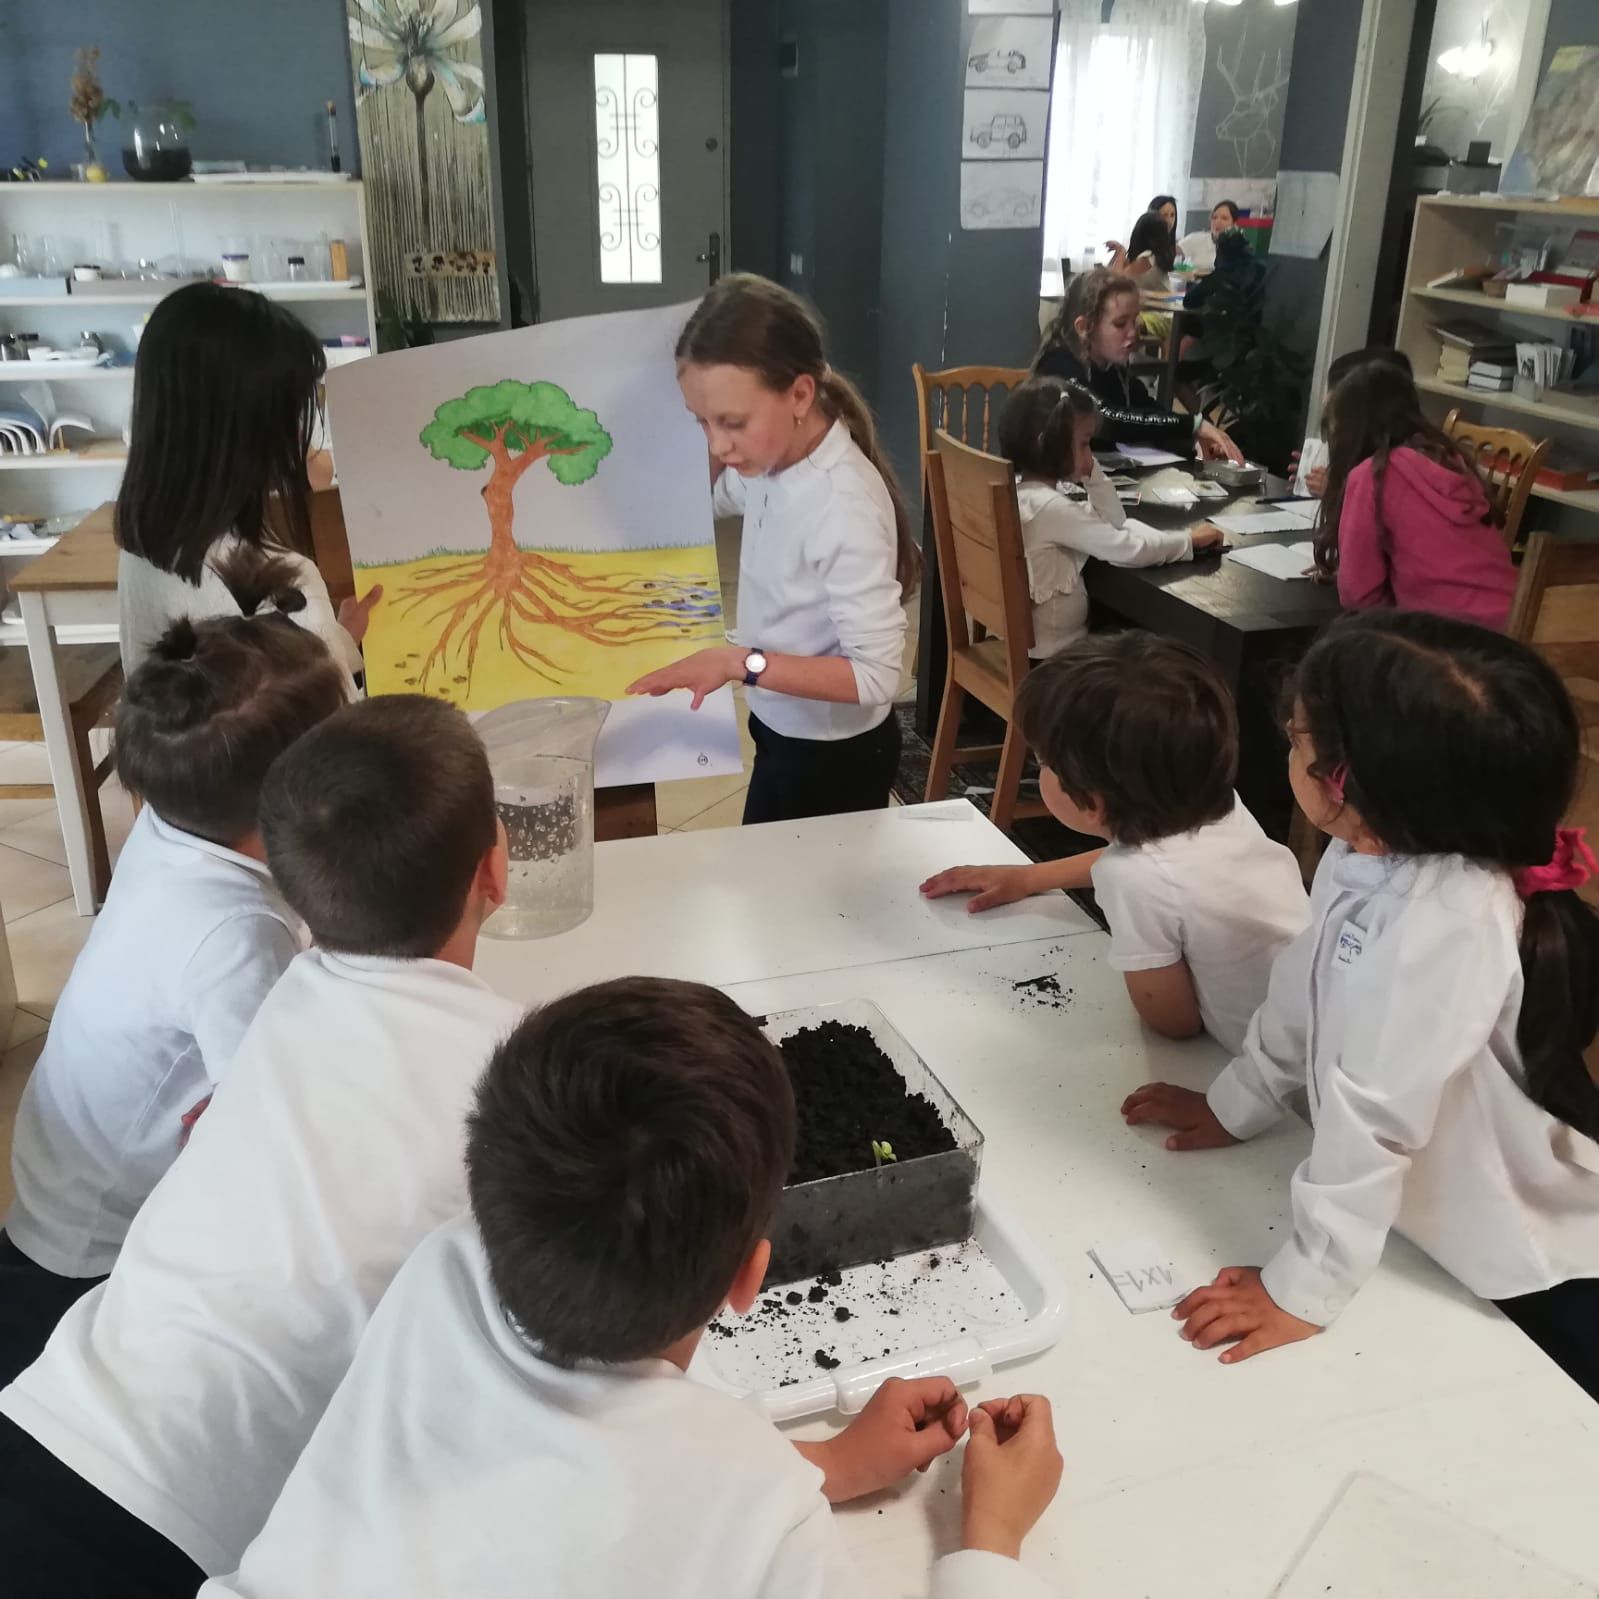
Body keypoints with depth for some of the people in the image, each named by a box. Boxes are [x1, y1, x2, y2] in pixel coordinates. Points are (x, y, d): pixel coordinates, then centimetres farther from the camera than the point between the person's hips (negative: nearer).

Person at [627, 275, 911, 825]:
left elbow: (876, 676, -30)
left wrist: (740, 662, -34)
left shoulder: (846, 508, -31)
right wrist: (720, 437, -2)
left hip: (835, 756, -8)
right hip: (782, 732, 8)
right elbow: (712, 499, 17)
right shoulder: (772, 456, -8)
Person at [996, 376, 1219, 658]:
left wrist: (1092, 474, -4)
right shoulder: (1050, 507, -26)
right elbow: (1128, 549, -25)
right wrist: (1190, 540, -11)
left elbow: (1113, 521, 10)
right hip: (1053, 650, -9)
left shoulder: (1021, 491, 4)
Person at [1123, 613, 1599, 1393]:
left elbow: (1373, 1118, -34)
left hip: (1528, 1269, -6)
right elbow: (1306, 985, 3)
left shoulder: (1444, 923, -39)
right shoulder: (1369, 857, -14)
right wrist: (1237, 1102, 12)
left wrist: (1303, 1288, -26)